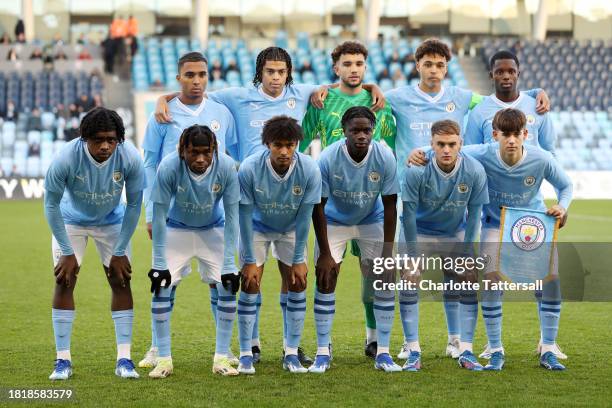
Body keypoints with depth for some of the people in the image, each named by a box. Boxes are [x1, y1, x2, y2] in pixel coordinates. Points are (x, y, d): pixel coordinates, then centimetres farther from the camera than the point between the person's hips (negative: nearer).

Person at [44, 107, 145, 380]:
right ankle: (63, 360, -3)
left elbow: (134, 205, -15)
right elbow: (51, 205, -19)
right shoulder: (66, 159, -34)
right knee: (64, 281, -10)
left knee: (121, 281, -6)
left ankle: (124, 359, -2)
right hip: (71, 221, -1)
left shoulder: (130, 158, -29)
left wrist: (120, 252, -12)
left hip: (112, 222, 1)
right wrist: (67, 252, -17)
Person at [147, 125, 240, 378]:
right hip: (176, 230, -1)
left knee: (228, 286, -10)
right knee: (162, 287, -12)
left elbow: (231, 216, -18)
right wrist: (159, 263, -20)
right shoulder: (169, 167, -30)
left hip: (213, 231, 1)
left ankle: (222, 357, 0)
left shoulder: (226, 167, -27)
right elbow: (159, 216, -21)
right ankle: (163, 359, -2)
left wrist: (228, 262, -20)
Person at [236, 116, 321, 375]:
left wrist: (299, 260, -15)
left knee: (297, 285, -5)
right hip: (257, 227, -2)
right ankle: (246, 355, -2)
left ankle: (291, 354, 4)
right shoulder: (249, 169, -32)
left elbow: (304, 217, -18)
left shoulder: (309, 170, -28)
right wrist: (249, 261, -20)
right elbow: (245, 216, -22)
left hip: (290, 229, 2)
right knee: (250, 284, -10)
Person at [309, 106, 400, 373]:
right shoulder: (328, 158, -27)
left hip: (372, 221, 1)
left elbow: (389, 205, -16)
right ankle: (323, 353, -2)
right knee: (325, 279, -11)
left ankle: (383, 353, 1)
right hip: (334, 220, -1)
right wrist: (325, 254, -20)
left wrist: (388, 251, -18)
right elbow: (318, 206, -20)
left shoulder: (385, 157, -24)